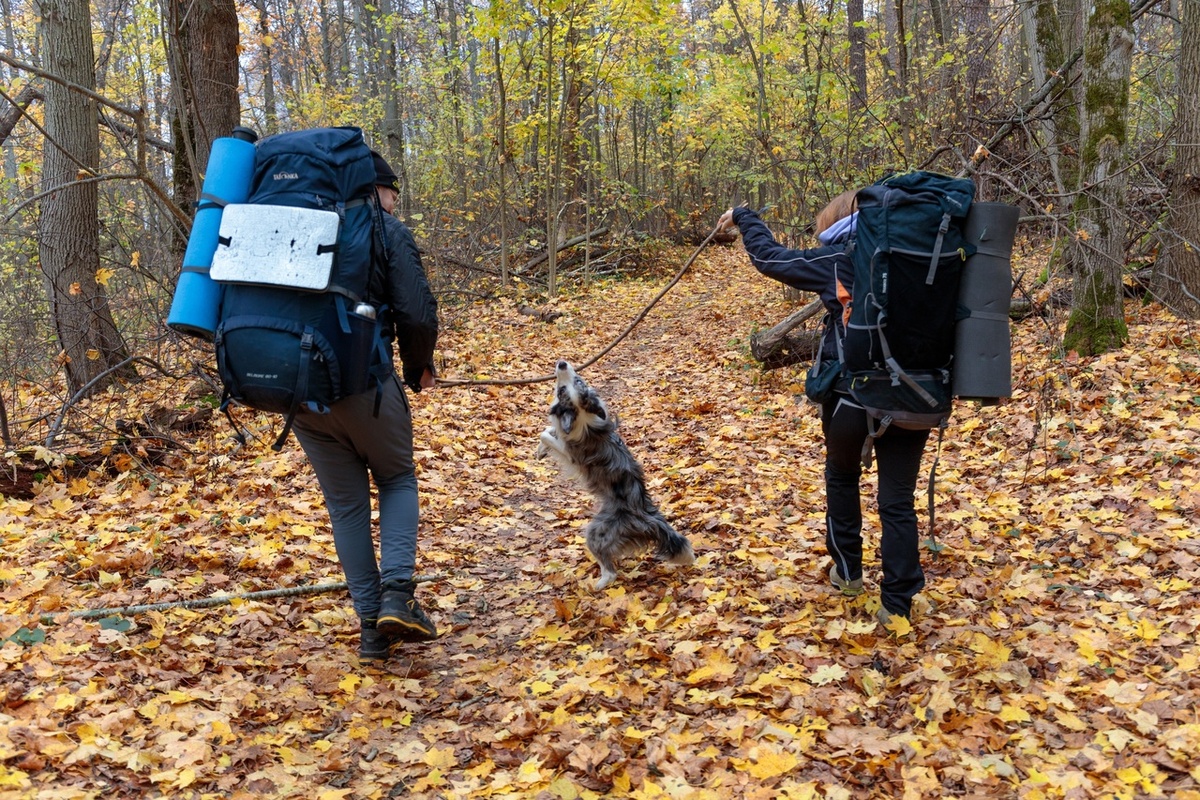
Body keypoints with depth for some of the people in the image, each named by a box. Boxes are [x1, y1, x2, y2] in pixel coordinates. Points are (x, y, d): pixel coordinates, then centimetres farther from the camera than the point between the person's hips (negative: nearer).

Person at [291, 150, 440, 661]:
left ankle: (371, 626, 15)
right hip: (364, 383, -4)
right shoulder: (386, 231, -1)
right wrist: (420, 369, 6)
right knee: (398, 480, 19)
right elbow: (418, 316, -11)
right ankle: (397, 593, 0)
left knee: (345, 503, 14)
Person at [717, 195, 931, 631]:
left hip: (851, 396, -2)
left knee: (842, 476, 25)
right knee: (898, 501, 7)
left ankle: (847, 570, 33)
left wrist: (743, 217, 19)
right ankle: (897, 604, 9)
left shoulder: (839, 261, -4)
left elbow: (770, 257, 5)